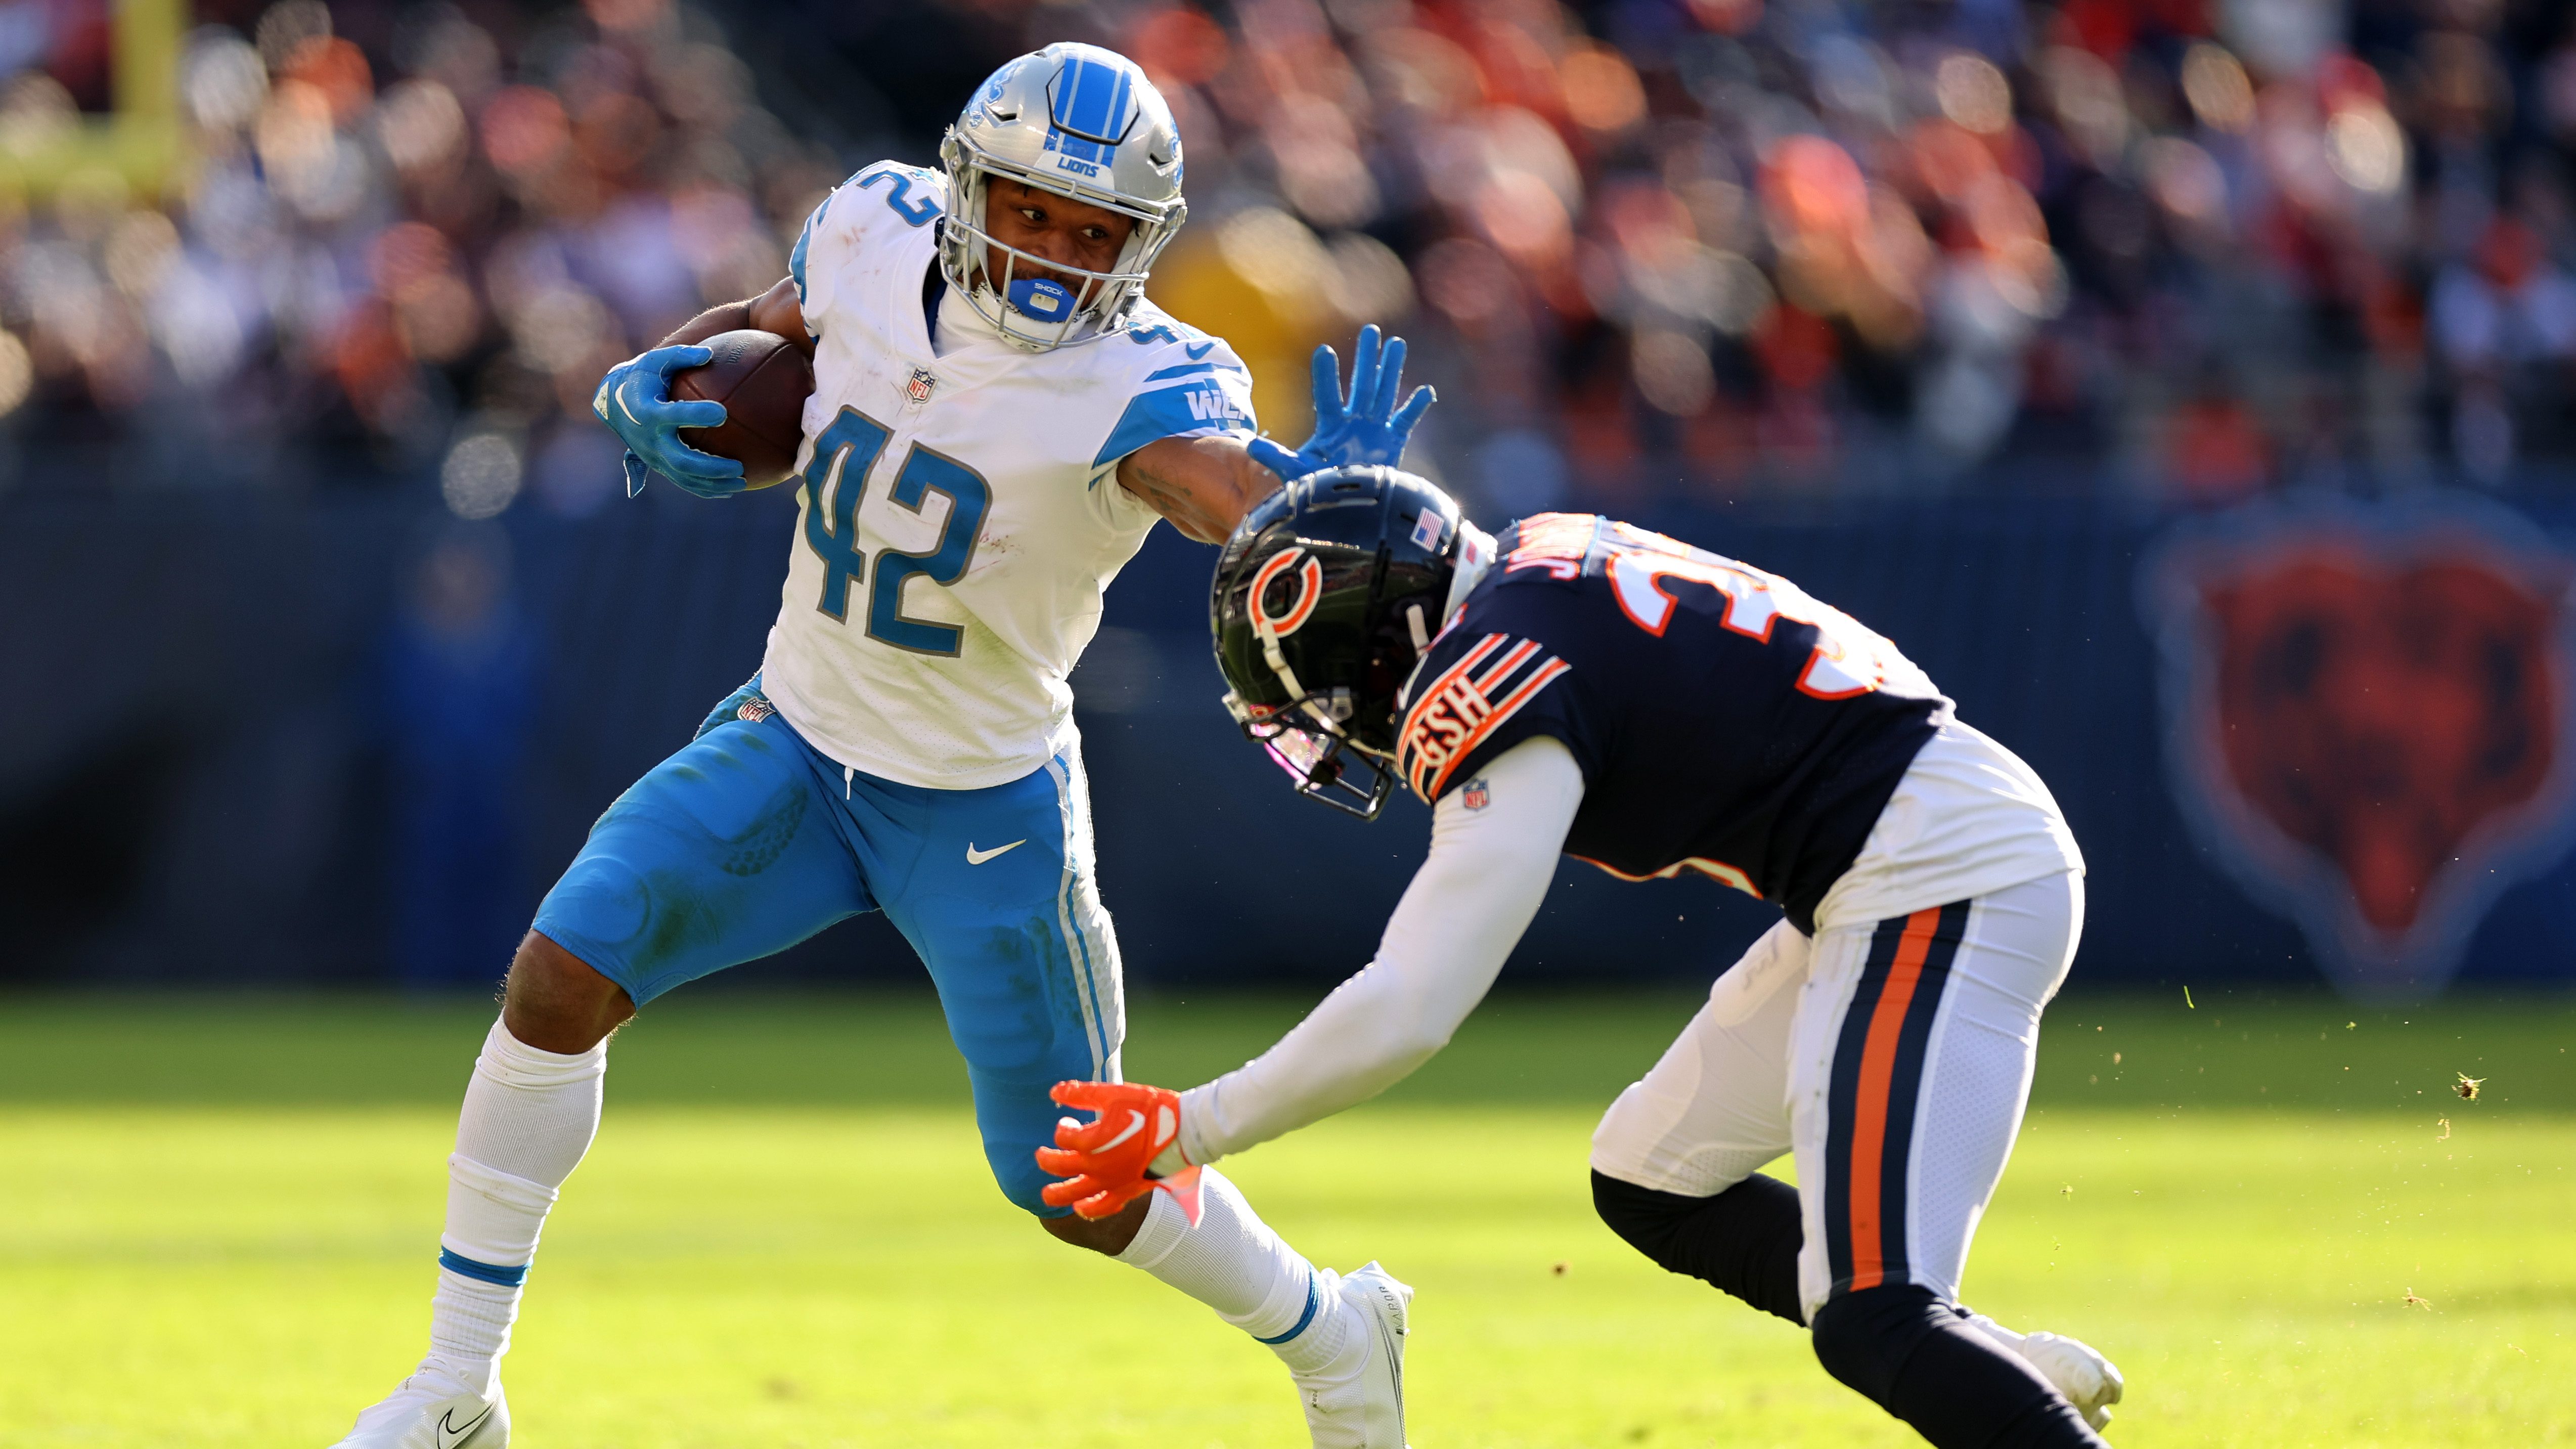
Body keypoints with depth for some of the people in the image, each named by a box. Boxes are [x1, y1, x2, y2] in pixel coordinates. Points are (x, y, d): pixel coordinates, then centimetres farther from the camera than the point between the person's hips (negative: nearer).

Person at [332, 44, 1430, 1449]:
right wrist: (646, 384, -10)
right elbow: (765, 328, 10)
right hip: (795, 740, 4)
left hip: (985, 810, -4)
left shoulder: (1146, 386, -25)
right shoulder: (877, 233, -11)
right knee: (560, 977, -15)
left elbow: (1239, 496, -45)